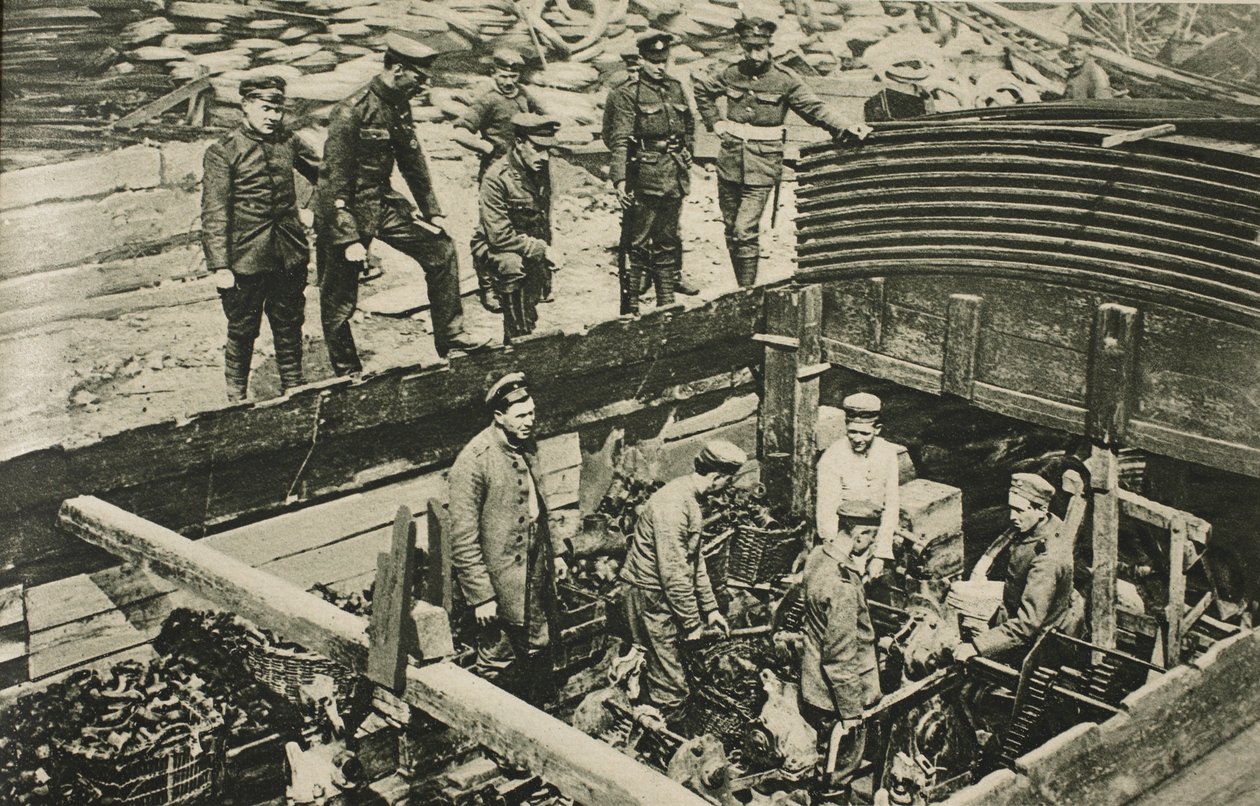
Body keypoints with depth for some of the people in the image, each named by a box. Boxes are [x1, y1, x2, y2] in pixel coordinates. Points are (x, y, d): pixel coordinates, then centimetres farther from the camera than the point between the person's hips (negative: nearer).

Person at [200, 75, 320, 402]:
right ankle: (237, 398, 23)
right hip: (246, 259, -4)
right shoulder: (223, 151, -7)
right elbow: (213, 213, -10)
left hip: (290, 255, 4)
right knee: (242, 330, 6)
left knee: (289, 326, 14)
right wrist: (219, 265, -14)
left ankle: (293, 390, 29)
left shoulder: (289, 142, 5)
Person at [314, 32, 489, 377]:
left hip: (383, 202, 8)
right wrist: (348, 239, -25)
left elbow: (413, 161, 15)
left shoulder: (399, 107, 2)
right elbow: (335, 182, -23)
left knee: (441, 250, 3)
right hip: (347, 209, -8)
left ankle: (450, 336, 12)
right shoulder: (351, 113, -22)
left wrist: (432, 212, 13)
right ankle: (348, 375, 17)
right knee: (339, 302, 2)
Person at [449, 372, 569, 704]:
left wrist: (553, 553, 18)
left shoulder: (527, 446, 3)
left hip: (536, 576, 7)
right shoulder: (473, 461, -22)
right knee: (499, 665, 6)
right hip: (499, 583, -7)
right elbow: (464, 539, -20)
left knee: (538, 650, 19)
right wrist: (480, 595, -20)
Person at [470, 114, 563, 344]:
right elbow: (500, 236, -26)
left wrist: (548, 254, 12)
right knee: (512, 264, -35)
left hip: (530, 250, 8)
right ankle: (518, 340, -29)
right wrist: (542, 250, -23)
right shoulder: (496, 178, -23)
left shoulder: (541, 171, 1)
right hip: (492, 248, -8)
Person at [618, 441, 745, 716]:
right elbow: (673, 572, -24)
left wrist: (710, 607, 17)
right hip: (649, 594, -10)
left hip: (661, 592, 10)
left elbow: (694, 559, 18)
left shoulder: (690, 499, 10)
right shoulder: (673, 505, -24)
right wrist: (692, 622, -17)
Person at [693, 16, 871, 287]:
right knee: (731, 228, 10)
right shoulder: (729, 73, 4)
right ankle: (741, 290, 22)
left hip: (762, 165, -4)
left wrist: (847, 128, -15)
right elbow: (701, 88, 23)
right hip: (730, 161, 4)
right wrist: (715, 123, 14)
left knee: (745, 230, -12)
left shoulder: (785, 79, -4)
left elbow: (815, 109, -3)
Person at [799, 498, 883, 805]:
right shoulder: (842, 586, -32)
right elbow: (841, 656, -27)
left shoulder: (818, 555, -3)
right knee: (841, 761, 10)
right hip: (835, 695, -9)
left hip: (815, 679, 9)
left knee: (833, 759, 26)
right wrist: (851, 712, -19)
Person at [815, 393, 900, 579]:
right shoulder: (831, 459, -13)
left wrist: (880, 555, -8)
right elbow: (827, 515, -14)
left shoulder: (887, 452, -2)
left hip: (878, 533, 3)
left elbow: (892, 505, -1)